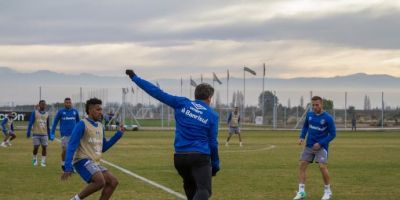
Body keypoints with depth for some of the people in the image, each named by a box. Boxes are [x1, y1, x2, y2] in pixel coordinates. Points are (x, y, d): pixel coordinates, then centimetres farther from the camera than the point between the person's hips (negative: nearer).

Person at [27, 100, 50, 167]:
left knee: (44, 147, -3)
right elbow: (30, 123, -5)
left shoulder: (46, 114, 9)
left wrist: (49, 134, 13)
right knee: (36, 148, -2)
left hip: (44, 134, 3)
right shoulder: (34, 113, -2)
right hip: (36, 134, -3)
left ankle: (43, 161, 5)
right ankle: (34, 159, 22)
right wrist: (28, 132, -11)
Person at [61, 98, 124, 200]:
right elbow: (71, 146, -13)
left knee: (113, 182, -2)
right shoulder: (82, 124, -9)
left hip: (94, 163, 9)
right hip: (83, 161, -9)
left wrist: (118, 134, 15)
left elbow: (103, 147, 24)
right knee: (100, 181, -29)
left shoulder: (100, 126, 16)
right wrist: (68, 168, -21)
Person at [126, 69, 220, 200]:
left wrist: (135, 78, 9)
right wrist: (215, 164, 12)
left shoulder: (182, 103, 5)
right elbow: (212, 142, 1)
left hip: (180, 157, 4)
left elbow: (158, 93, 3)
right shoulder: (212, 115, 1)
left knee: (190, 188, 24)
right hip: (200, 157, -4)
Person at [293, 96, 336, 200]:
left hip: (321, 146, -5)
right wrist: (302, 137, 1)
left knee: (322, 166, -18)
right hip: (309, 145, 5)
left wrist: (320, 143, -17)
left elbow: (332, 134, -9)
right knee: (302, 165, -5)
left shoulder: (328, 118, -12)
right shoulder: (309, 115, 2)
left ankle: (327, 191, 2)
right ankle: (301, 191, 0)